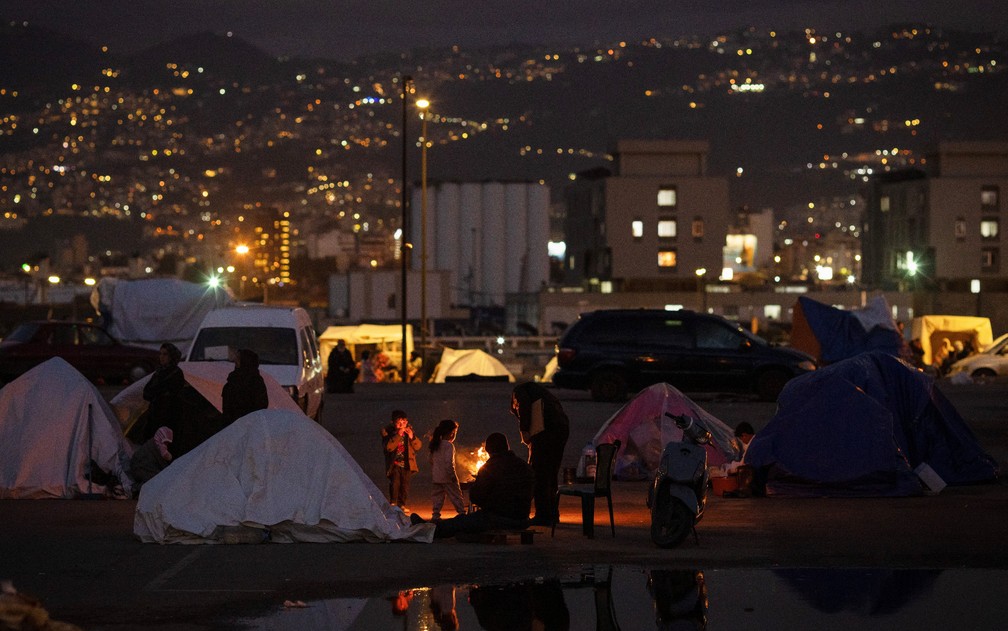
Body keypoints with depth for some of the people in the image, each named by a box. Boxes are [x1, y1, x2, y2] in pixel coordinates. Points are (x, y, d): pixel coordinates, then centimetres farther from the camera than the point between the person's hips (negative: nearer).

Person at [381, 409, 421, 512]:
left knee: (405, 484, 3)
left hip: (406, 463, 3)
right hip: (394, 463, -3)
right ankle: (393, 503, -4)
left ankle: (402, 504, 13)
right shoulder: (387, 431, -6)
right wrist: (398, 435, -27)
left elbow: (418, 446, 3)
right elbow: (388, 447, -20)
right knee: (395, 483, -15)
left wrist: (412, 437, -15)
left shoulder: (409, 429, 4)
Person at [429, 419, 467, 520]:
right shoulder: (449, 446, -13)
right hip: (447, 478, -7)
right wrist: (453, 475, -14)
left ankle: (435, 516, 6)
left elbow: (431, 461, 14)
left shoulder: (435, 445, 9)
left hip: (435, 478, 7)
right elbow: (449, 462, -21)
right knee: (457, 498, 1)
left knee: (437, 498, 9)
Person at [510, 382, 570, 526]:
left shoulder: (520, 390, 15)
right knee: (551, 473, 17)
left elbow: (524, 404, -8)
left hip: (545, 429, -8)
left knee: (538, 472, -2)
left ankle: (543, 515, -3)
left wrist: (524, 431, -8)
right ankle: (552, 514, 21)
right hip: (563, 427, 8)